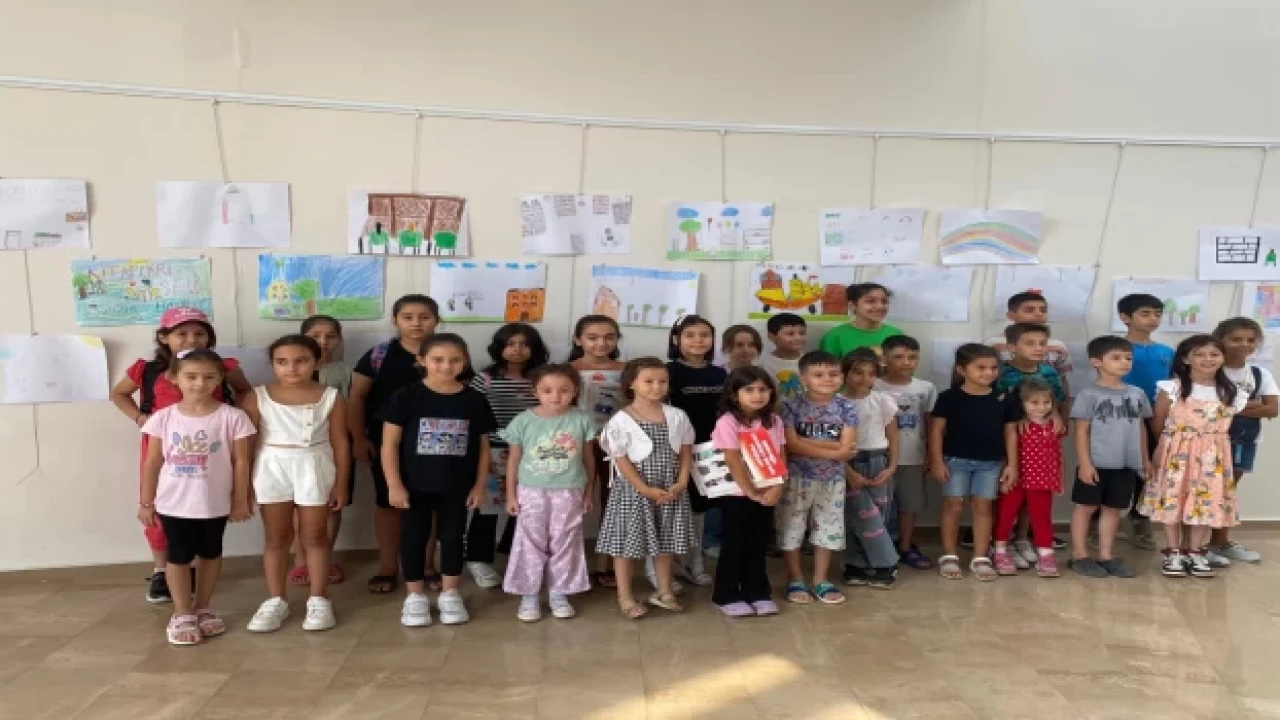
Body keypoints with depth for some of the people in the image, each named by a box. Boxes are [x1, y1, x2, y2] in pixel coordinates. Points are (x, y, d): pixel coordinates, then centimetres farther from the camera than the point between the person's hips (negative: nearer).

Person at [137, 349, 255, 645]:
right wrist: (146, 502, 3)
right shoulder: (163, 418, -5)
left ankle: (203, 609, 31)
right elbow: (152, 463, 1)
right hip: (174, 503, 0)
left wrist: (241, 501, -4)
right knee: (178, 556, 8)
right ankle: (182, 614, 21)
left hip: (215, 503, 0)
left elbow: (241, 462, -6)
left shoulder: (232, 417, -10)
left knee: (210, 553, 15)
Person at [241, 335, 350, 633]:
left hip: (314, 470, -1)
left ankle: (319, 599, 18)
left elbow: (340, 443, -1)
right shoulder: (258, 397, -4)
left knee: (314, 536, 8)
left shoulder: (331, 397, -5)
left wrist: (341, 484, -2)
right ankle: (275, 600, 22)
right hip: (271, 470, 1)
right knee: (276, 538, 11)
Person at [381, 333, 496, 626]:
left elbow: (483, 447, 4)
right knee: (413, 538, 9)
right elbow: (390, 443, -7)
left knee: (452, 537, 12)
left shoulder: (475, 400, -2)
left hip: (457, 486, 2)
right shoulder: (406, 397, -9)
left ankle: (450, 594, 27)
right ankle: (415, 596, 24)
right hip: (415, 486, -1)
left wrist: (479, 485, 1)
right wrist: (394, 484, -11)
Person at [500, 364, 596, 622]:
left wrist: (589, 493, 6)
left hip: (569, 493, 1)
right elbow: (513, 460, 1)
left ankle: (559, 593, 23)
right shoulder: (523, 421, -7)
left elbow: (588, 459, 4)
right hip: (532, 492, -1)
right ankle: (529, 595, 18)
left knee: (564, 544, 9)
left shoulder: (582, 420, -5)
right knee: (531, 544, 7)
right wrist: (511, 495, 1)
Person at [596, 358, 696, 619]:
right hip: (632, 490, -4)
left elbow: (686, 453, 6)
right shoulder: (621, 420, -12)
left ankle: (664, 591, 29)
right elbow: (621, 460, -13)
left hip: (670, 490, 4)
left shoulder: (677, 417, 2)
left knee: (665, 542, 13)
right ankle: (625, 597, 14)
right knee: (626, 542, 2)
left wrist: (681, 484, -8)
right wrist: (646, 490, -17)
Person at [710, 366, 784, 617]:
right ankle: (727, 596, 15)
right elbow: (734, 463, -16)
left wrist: (777, 487, -10)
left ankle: (757, 593, 25)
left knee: (758, 545, 14)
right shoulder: (728, 422, -13)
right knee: (733, 546, 4)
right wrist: (751, 492, -16)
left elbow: (781, 458, 3)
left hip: (767, 495, 5)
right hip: (737, 494, -5)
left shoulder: (774, 421, 4)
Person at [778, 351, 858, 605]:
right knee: (792, 529, 5)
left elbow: (847, 449, -10)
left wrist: (806, 442, -18)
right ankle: (795, 580, 21)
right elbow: (791, 445, -18)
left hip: (832, 480, 2)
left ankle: (821, 581, 26)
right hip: (797, 478, -2)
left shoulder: (846, 407, -3)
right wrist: (831, 450, -18)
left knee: (828, 529, 11)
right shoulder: (792, 406, -10)